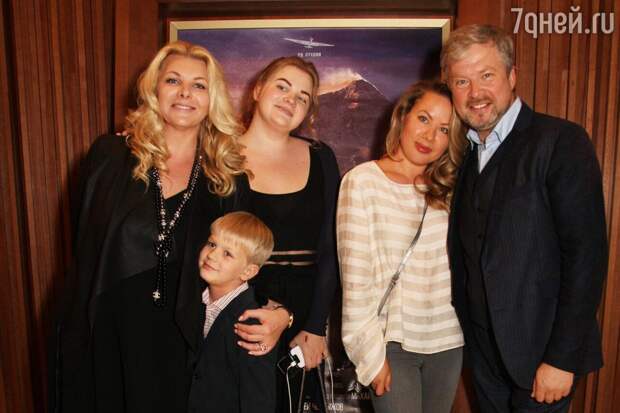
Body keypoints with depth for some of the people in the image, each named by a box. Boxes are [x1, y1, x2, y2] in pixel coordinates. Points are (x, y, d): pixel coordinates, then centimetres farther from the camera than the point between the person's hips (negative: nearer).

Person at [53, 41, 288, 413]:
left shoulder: (229, 179, -4)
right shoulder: (110, 156, -5)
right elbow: (85, 250, 1)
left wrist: (280, 313, -15)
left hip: (180, 351, 1)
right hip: (107, 342, 0)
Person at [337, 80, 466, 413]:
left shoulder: (448, 189, 5)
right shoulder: (362, 181, -10)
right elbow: (355, 276, -11)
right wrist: (370, 352, -10)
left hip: (447, 342, 5)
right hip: (392, 343, -4)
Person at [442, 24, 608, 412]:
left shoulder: (560, 141, -14)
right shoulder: (469, 154, 7)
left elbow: (586, 254, -18)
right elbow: (470, 256, 9)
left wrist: (562, 358, -18)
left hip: (539, 350, -6)